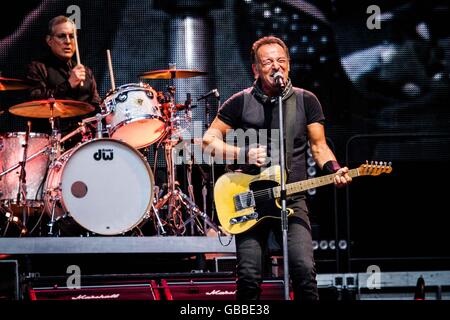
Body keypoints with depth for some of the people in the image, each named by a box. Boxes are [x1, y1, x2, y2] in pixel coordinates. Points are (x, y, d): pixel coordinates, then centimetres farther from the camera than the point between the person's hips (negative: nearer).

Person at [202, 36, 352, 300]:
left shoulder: (306, 101, 6)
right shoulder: (241, 102, 2)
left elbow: (319, 146, 9)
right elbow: (209, 140, 5)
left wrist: (335, 170, -11)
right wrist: (243, 154, -12)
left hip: (293, 201, 0)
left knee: (305, 271, -17)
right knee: (249, 277, -6)